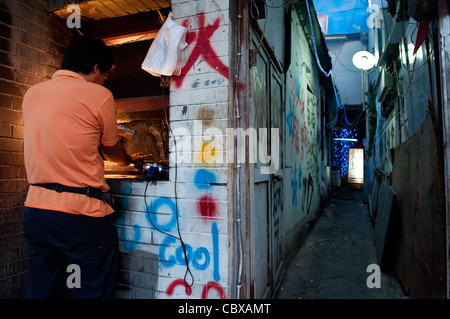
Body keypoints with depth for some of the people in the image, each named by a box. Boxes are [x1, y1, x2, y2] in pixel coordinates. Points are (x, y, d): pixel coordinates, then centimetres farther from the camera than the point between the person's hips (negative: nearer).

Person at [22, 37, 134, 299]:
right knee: (93, 292, 7)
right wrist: (129, 160, 27)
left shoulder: (32, 93, 11)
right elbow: (113, 151, 5)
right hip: (81, 214, -6)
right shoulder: (99, 95, -7)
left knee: (40, 291, 18)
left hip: (36, 209, 7)